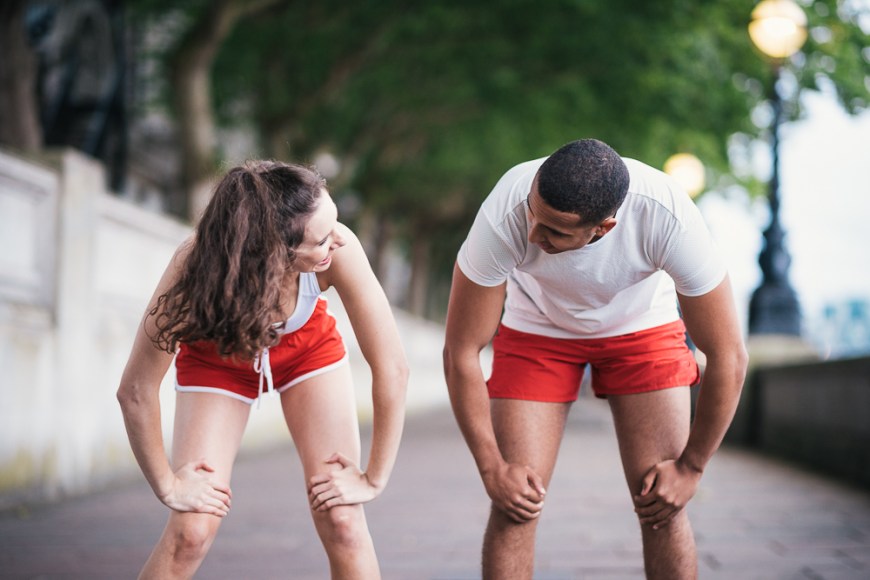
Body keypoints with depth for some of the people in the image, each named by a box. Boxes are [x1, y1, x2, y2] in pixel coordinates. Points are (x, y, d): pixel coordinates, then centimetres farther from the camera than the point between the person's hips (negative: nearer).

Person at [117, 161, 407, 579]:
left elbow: (392, 369, -28)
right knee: (191, 533, -10)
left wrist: (373, 478, -21)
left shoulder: (339, 250, -37)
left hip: (308, 346, 1)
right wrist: (167, 485, -18)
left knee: (342, 522, -10)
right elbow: (135, 391, -28)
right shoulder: (197, 263, -38)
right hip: (215, 356, -1)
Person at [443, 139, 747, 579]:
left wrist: (691, 467, -15)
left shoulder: (670, 218, -37)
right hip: (536, 331, 0)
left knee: (663, 508, -8)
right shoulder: (504, 217, -36)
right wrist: (492, 469, -17)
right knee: (514, 506, -9)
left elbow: (727, 357, -23)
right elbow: (461, 352, -22)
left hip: (643, 327, 0)